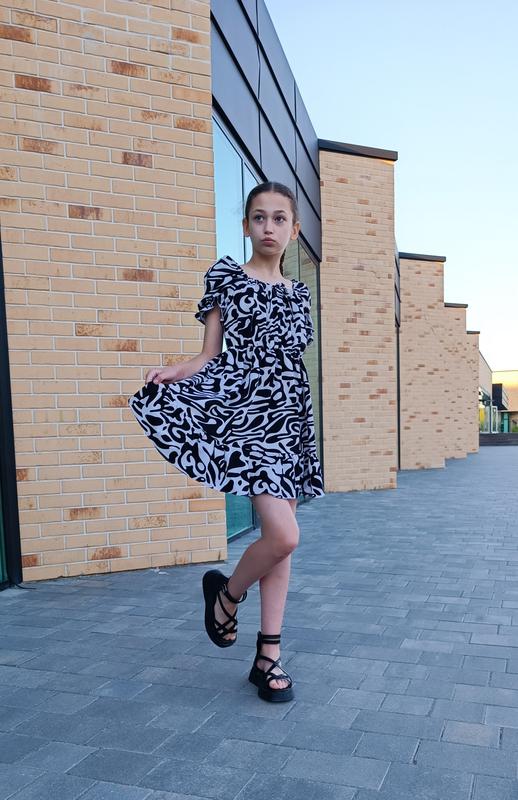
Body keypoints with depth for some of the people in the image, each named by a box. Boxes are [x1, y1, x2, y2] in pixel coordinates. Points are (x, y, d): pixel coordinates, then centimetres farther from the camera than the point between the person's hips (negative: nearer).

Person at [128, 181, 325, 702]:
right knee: (283, 535, -16)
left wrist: (301, 423, 14)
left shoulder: (298, 293, 16)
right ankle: (227, 593, 16)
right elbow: (210, 354, -1)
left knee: (280, 536, 6)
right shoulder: (226, 276, 3)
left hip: (288, 416, 6)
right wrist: (175, 371, -21)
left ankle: (269, 655, 18)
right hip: (242, 412, -6)